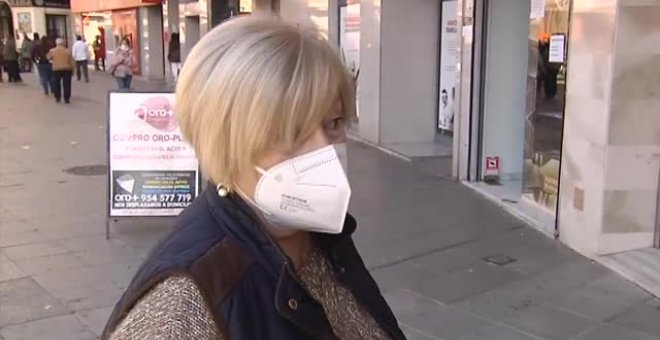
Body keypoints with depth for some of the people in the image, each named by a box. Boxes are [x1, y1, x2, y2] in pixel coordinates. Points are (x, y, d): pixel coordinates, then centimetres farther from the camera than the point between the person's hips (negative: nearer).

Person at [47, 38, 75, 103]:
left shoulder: (52, 51, -1)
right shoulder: (67, 51, 0)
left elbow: (48, 57, 16)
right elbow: (72, 62, 0)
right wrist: (72, 70, 9)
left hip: (56, 69, 0)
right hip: (67, 69, 0)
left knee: (56, 84, 12)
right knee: (66, 84, 3)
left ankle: (57, 98, 14)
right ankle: (66, 99, 3)